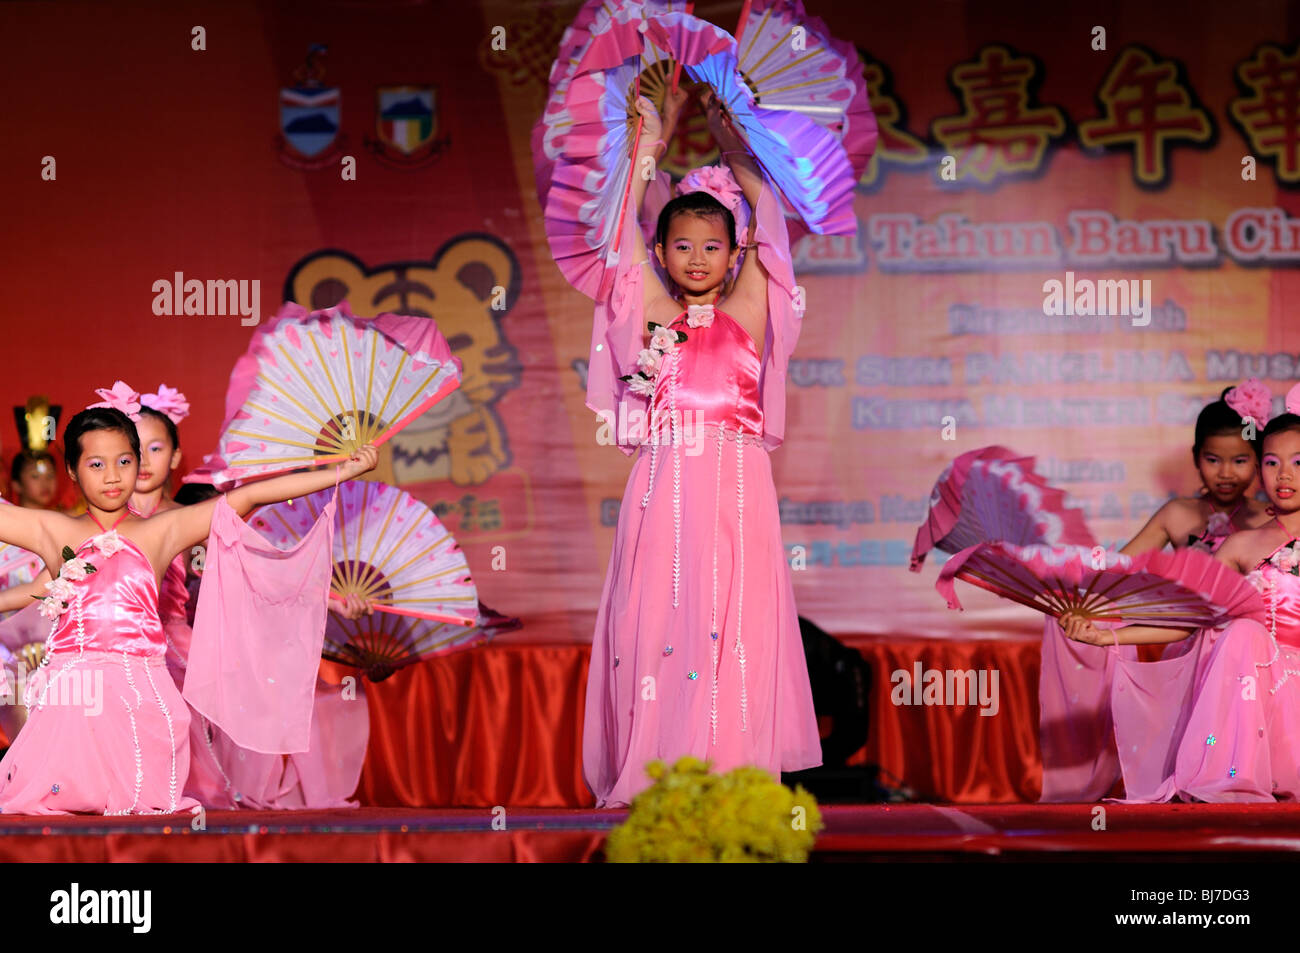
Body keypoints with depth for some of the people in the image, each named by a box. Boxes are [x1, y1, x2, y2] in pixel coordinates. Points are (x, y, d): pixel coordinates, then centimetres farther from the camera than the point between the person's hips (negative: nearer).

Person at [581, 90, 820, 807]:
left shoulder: (747, 311, 9)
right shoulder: (650, 312, 10)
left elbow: (766, 216, 8)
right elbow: (624, 227, 6)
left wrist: (730, 145, 15)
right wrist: (648, 148, 9)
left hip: (737, 486, 0)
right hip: (665, 483, 0)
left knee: (732, 623, -3)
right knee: (658, 617, -2)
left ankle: (730, 771, -1)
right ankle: (652, 777, 1)